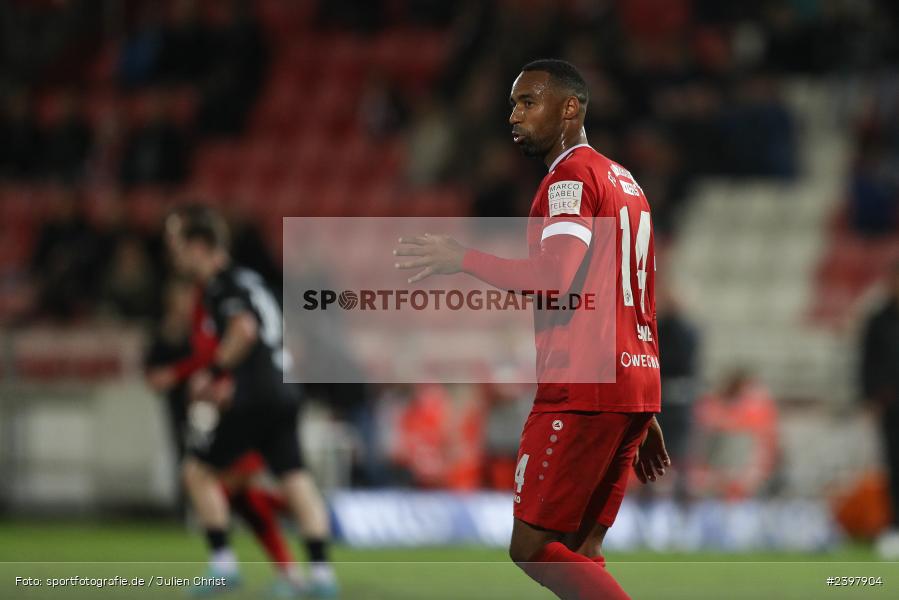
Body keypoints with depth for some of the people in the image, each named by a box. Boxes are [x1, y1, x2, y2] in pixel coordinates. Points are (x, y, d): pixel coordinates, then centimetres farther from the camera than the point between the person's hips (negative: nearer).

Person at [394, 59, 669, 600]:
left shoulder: (571, 176, -8)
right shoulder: (625, 183, 22)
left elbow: (555, 279, -23)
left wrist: (464, 260, -12)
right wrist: (645, 416, 27)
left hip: (581, 391, -9)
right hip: (635, 388, 9)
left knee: (533, 548, -7)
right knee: (580, 554, 9)